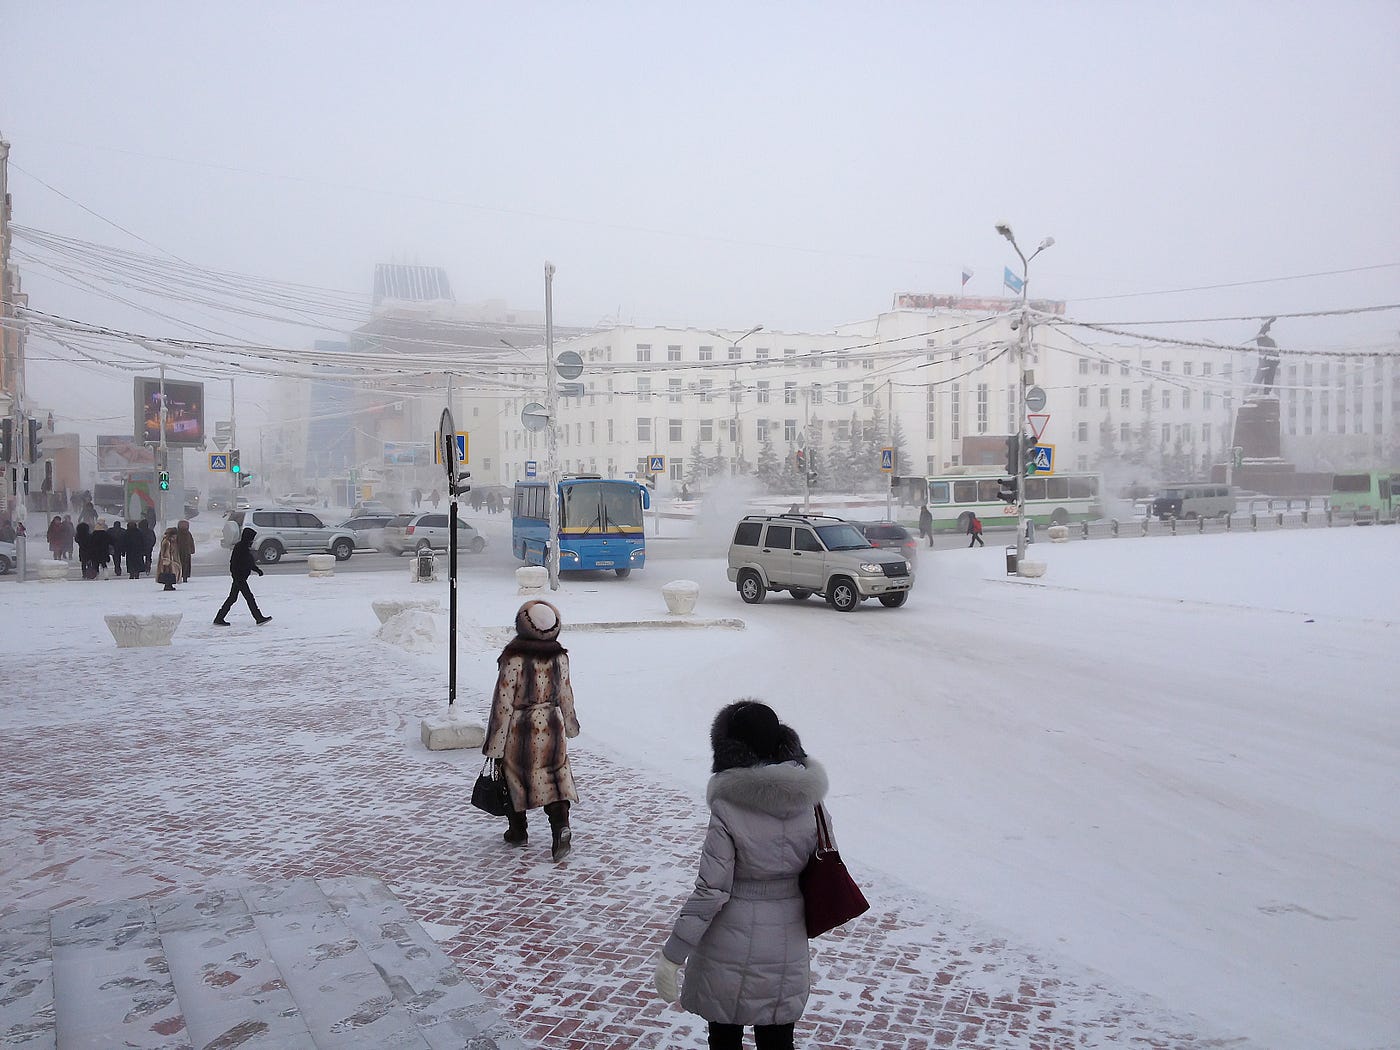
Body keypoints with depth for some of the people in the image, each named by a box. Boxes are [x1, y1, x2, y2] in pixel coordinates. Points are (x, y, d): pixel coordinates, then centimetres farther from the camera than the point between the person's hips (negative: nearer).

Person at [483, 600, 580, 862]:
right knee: (555, 777, 10)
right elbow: (566, 695, 8)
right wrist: (570, 724, 25)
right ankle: (561, 826, -10)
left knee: (515, 776, 15)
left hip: (520, 728, -3)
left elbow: (503, 702, -15)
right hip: (552, 726, 3)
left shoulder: (514, 659, -17)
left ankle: (518, 831, 28)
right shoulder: (560, 656, -3)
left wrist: (494, 742, -8)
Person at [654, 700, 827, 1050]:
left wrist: (672, 955, -12)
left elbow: (711, 890, -20)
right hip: (788, 952, 4)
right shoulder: (806, 802, -6)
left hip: (731, 951, -4)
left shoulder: (728, 808, -20)